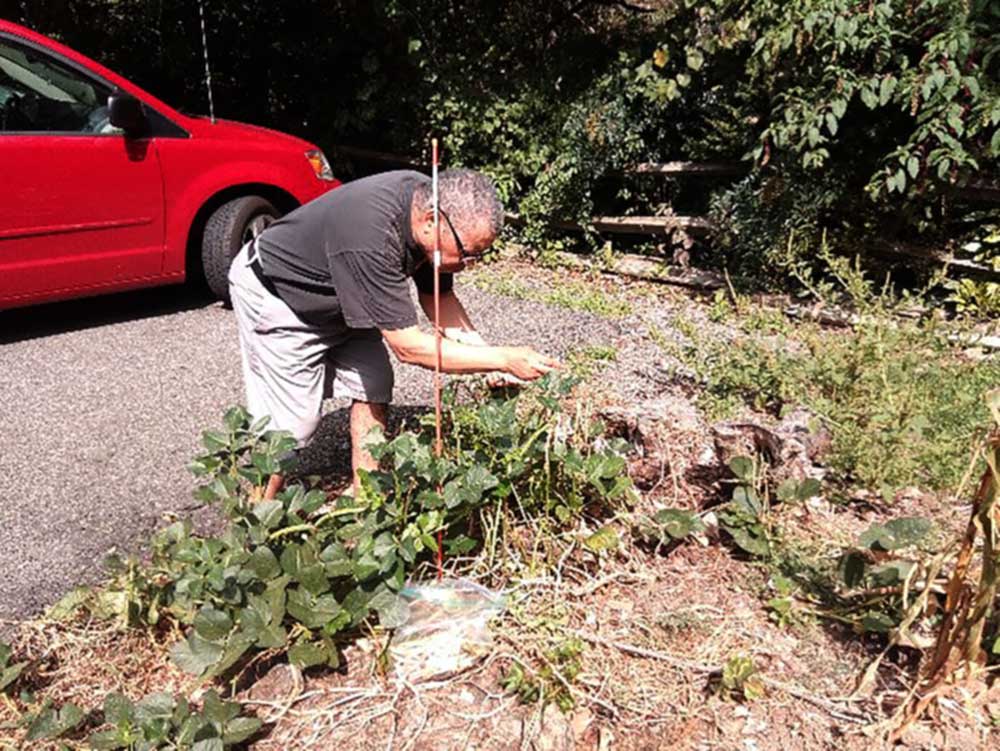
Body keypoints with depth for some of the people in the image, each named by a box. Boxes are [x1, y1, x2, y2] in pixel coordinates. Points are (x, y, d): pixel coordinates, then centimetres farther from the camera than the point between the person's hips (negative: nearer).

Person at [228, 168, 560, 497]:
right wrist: (504, 359, -33)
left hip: (338, 297, 8)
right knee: (291, 422, -8)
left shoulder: (430, 198, -16)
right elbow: (408, 347, -35)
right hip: (273, 293, -8)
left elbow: (436, 295, -3)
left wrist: (486, 353, -15)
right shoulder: (372, 239, -41)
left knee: (373, 388, 2)